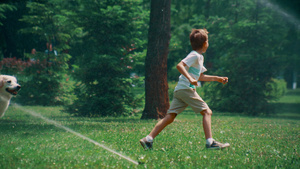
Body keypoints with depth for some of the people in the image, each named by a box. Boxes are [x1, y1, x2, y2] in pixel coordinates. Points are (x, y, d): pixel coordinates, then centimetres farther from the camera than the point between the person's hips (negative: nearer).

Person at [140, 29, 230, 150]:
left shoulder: (200, 57, 23)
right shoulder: (194, 55, -7)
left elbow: (200, 77, 35)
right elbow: (180, 65, -21)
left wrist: (217, 78, 35)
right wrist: (190, 78, -31)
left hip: (179, 90, 9)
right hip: (186, 89, -9)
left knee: (170, 117, 3)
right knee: (207, 112, -6)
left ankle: (148, 139, -3)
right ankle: (210, 142, -11)